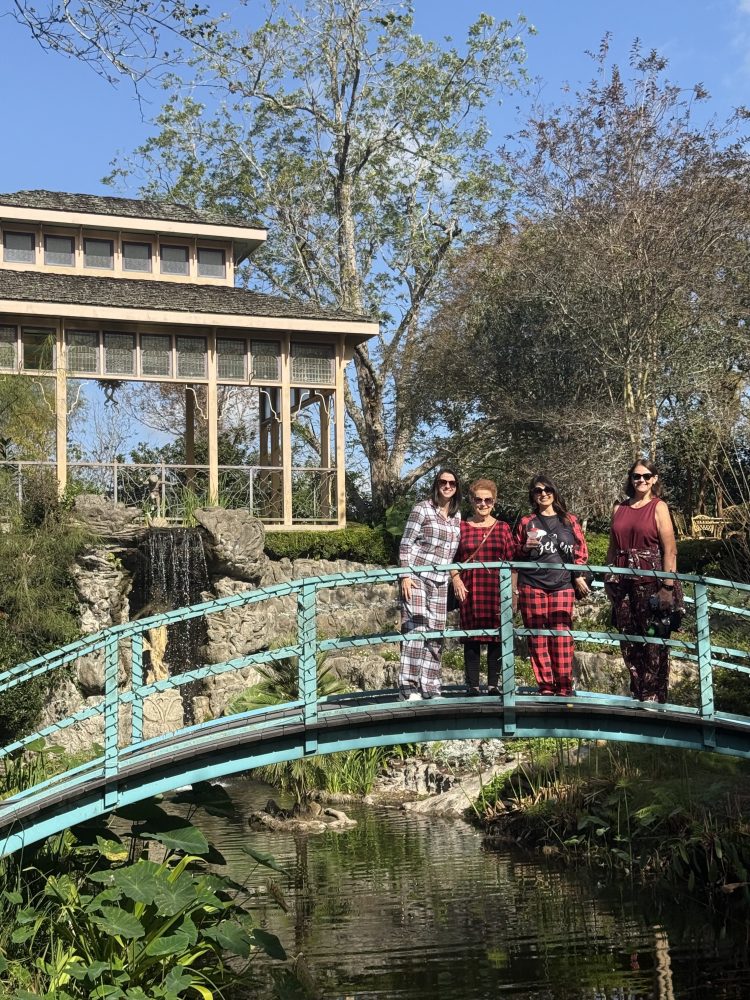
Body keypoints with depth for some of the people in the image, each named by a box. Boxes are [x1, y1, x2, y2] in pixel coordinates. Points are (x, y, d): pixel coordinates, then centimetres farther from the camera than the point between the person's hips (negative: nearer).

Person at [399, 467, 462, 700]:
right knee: (416, 628, -11)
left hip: (440, 582, 6)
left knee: (436, 633, 6)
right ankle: (410, 688, -9)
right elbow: (406, 544, -6)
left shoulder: (456, 515, 13)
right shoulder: (423, 508, -4)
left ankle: (429, 687, 12)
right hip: (417, 577, -6)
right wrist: (405, 575, -13)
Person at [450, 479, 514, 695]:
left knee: (495, 637, 2)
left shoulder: (502, 528, 9)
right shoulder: (462, 527, 8)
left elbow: (511, 561, 8)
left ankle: (493, 684, 9)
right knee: (472, 637, 1)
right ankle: (473, 684, 6)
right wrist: (456, 580, -7)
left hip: (496, 589, 1)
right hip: (470, 590, -1)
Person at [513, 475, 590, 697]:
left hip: (562, 586, 0)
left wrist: (579, 576, 4)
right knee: (537, 637, -3)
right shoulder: (526, 522, 12)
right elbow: (515, 555, 16)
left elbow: (581, 551, 13)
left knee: (561, 636, -5)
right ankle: (545, 687, 2)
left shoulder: (568, 521, 13)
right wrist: (525, 547, -4)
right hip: (532, 586, 0)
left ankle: (565, 688, 0)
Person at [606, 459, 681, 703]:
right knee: (629, 643, 6)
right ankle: (636, 696, 17)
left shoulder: (658, 507, -1)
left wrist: (668, 587, -13)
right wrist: (608, 580, 12)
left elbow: (670, 550, -7)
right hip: (623, 582, 4)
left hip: (651, 581, -4)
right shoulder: (619, 509, 13)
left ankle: (653, 698, 6)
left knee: (653, 644, -2)